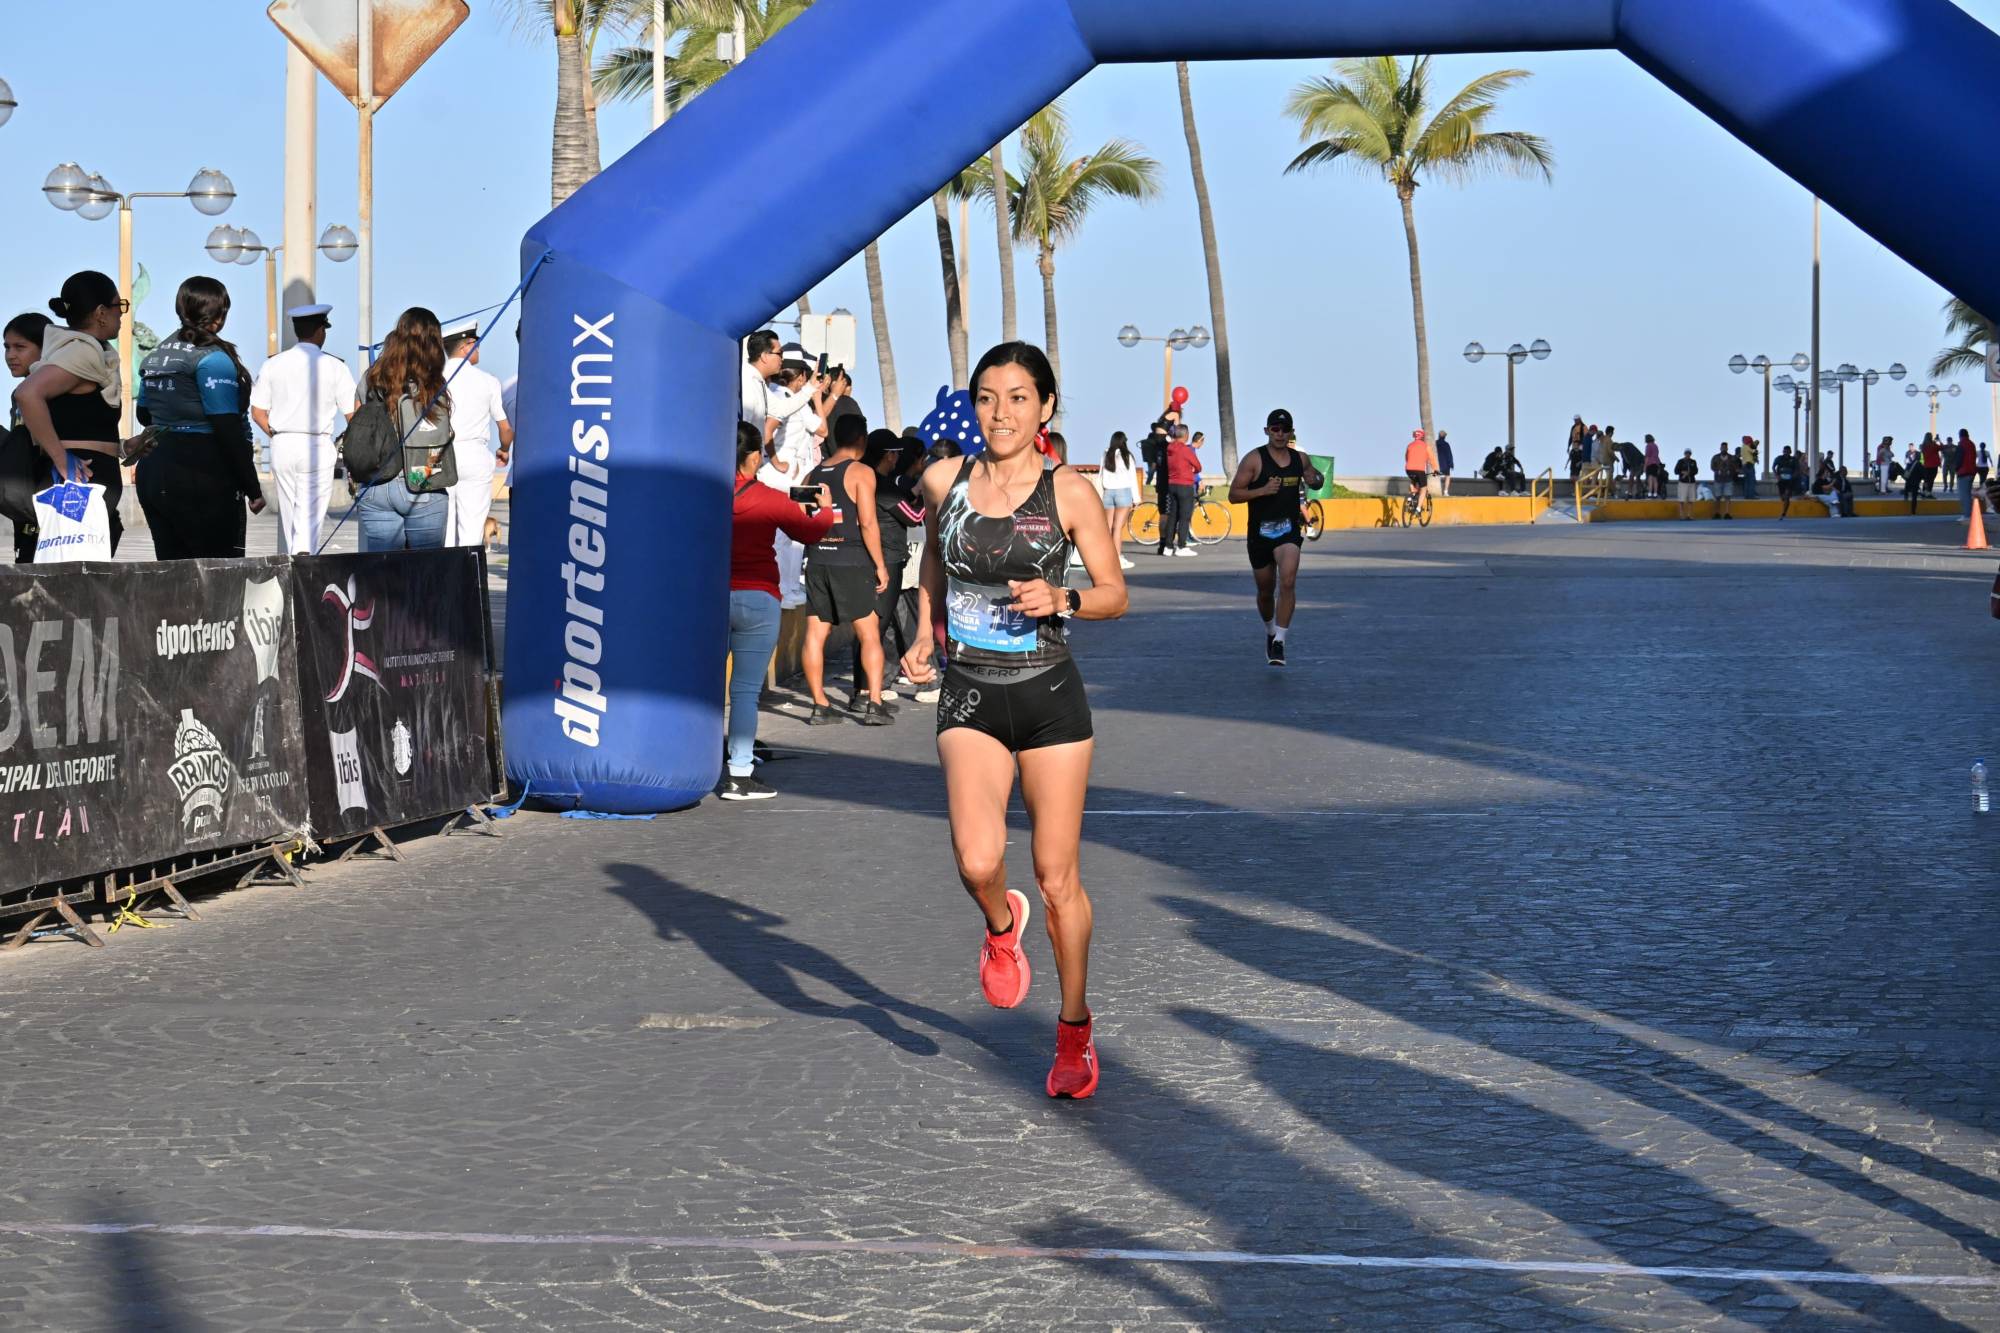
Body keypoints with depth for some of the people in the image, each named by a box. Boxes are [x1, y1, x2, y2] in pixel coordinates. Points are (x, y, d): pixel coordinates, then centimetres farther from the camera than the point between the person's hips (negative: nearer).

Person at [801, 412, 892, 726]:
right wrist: (880, 565, -6)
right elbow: (868, 522, -11)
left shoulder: (813, 475, 12)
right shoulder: (861, 472, -5)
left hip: (816, 559, 5)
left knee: (816, 633, 5)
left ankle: (820, 706, 6)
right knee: (869, 633, 1)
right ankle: (874, 705, -5)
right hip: (851, 560, -5)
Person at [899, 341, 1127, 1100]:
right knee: (977, 861, -20)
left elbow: (1115, 595, 1)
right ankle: (1001, 926, 17)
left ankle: (1075, 1031, 24)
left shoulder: (1068, 493, -5)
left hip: (1051, 698, -1)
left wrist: (1061, 599, -19)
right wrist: (925, 637, 9)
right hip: (971, 700, 1)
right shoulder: (945, 483, 2)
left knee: (1058, 879, 5)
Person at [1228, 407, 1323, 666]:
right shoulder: (1255, 459, -7)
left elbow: (1314, 477, 24)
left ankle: (1279, 641, -21)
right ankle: (1269, 632, 41)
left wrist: (1316, 479, -1)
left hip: (1289, 530, 1)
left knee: (1287, 581, -23)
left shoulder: (1299, 459, 4)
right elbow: (1233, 494, -9)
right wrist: (1262, 490, -24)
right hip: (1260, 532, -1)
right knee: (1265, 591, 13)